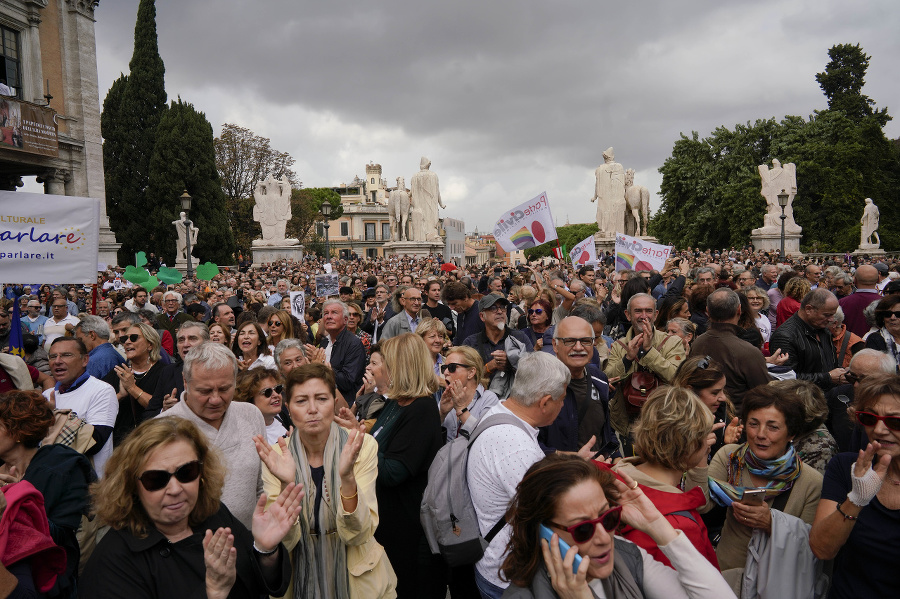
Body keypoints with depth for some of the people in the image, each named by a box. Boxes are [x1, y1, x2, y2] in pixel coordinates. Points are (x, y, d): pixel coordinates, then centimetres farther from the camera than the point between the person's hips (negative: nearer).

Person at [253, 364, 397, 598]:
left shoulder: (363, 445, -16)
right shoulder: (276, 455, -12)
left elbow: (357, 534, -20)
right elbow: (285, 540, -17)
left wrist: (347, 476, -35)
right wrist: (286, 485, -33)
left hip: (356, 576, -1)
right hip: (300, 579, 1)